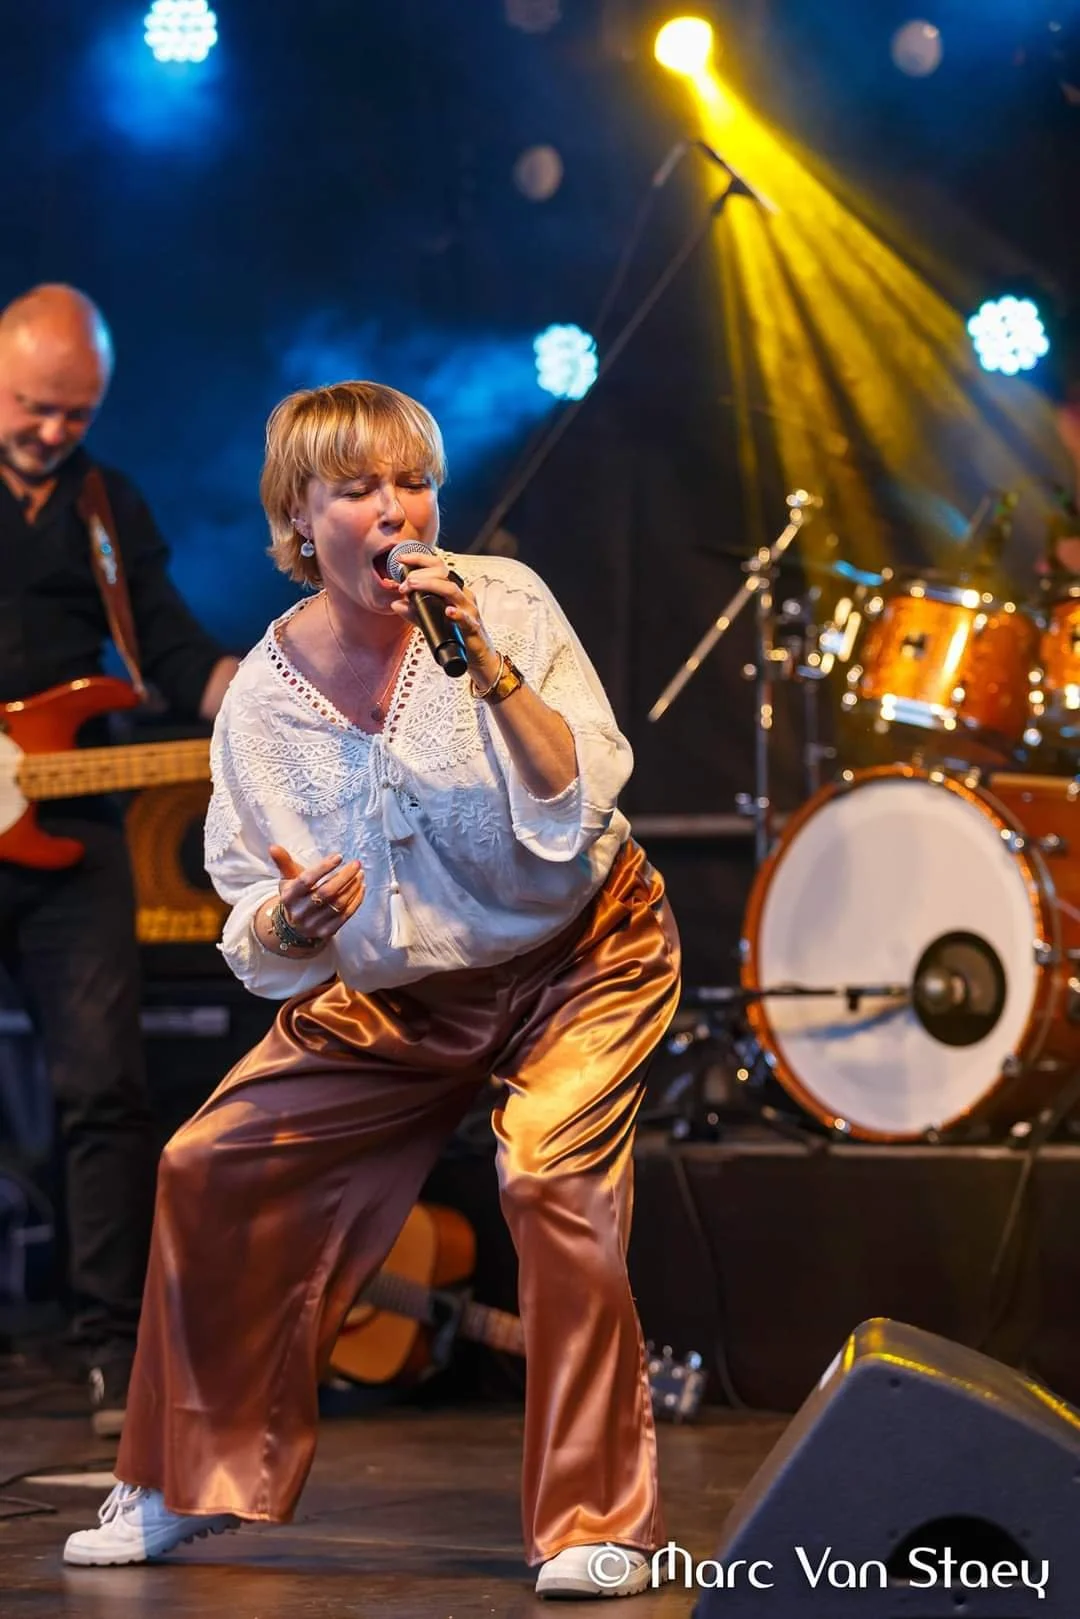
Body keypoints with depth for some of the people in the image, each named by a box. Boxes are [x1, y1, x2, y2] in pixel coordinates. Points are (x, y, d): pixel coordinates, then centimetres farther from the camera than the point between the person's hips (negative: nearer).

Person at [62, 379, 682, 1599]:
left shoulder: (504, 603, -17)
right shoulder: (262, 699, -11)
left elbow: (580, 801, -25)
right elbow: (263, 943, -5)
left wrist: (489, 668, -35)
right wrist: (287, 925, -28)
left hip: (579, 959, -4)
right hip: (398, 996, 4)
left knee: (550, 1177, -27)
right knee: (209, 1167, 0)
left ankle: (599, 1523, -13)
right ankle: (183, 1487, 20)